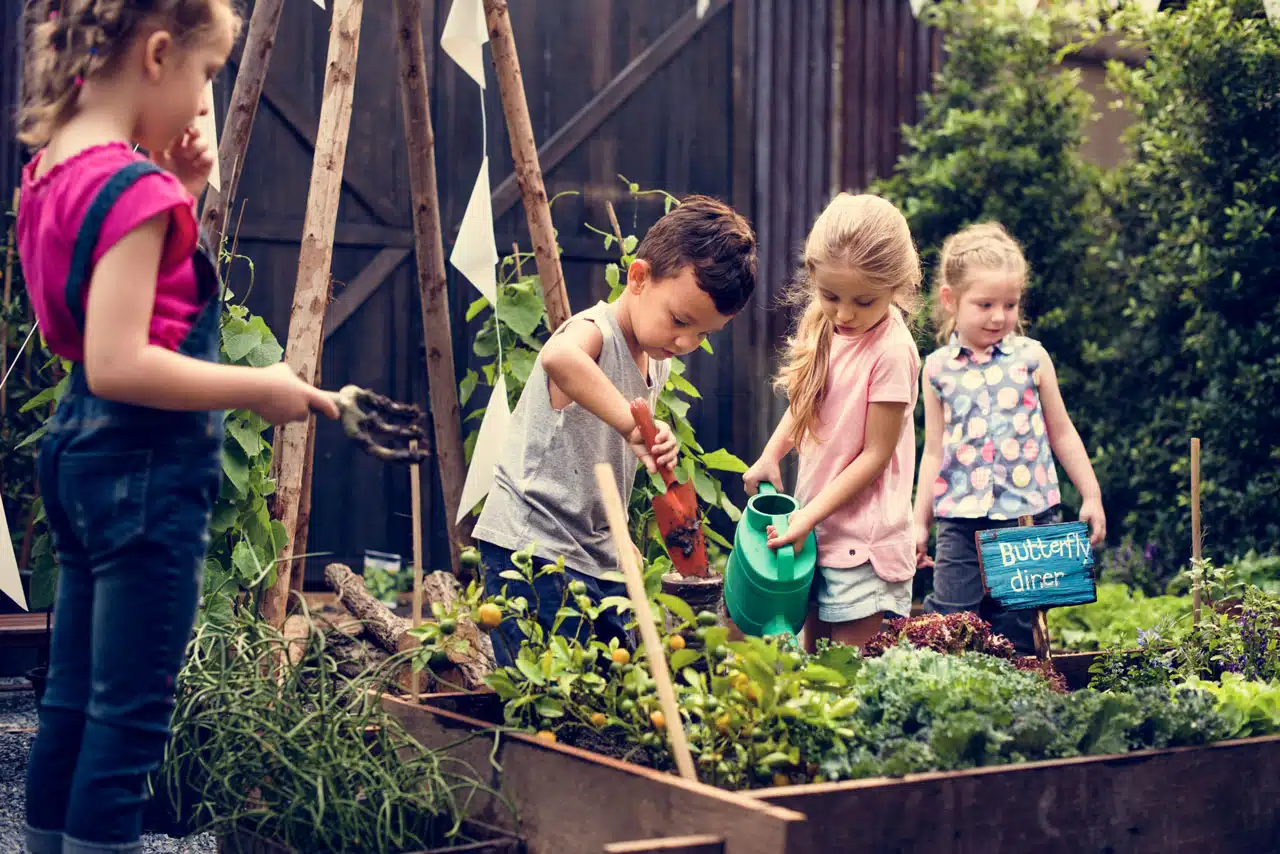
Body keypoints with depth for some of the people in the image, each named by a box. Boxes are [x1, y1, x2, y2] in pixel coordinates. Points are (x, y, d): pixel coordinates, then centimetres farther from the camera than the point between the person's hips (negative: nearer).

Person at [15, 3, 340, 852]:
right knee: (131, 714, -2)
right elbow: (118, 364, -25)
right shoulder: (135, 186, -17)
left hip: (77, 449, 10)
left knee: (72, 696, 16)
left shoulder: (51, 171, 11)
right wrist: (260, 388, -17)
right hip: (145, 467, -9)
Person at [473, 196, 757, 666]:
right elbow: (559, 358, -44)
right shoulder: (595, 332, -16)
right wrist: (631, 421, -47)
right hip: (534, 548, -9)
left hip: (599, 557, 9)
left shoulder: (657, 363, 12)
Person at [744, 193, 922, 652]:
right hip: (817, 529, 8)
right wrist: (770, 456, 3)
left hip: (863, 541, -7)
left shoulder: (891, 351, -19)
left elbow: (875, 455, -15)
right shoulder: (822, 328, 2)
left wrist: (810, 515, -15)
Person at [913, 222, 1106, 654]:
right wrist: (918, 522, 9)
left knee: (1013, 630, 4)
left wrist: (1091, 497, 9)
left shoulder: (1031, 357, 2)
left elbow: (1061, 432, 10)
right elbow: (934, 450, 10)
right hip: (961, 517, 1)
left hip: (1028, 513, 0)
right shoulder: (938, 368, 3)